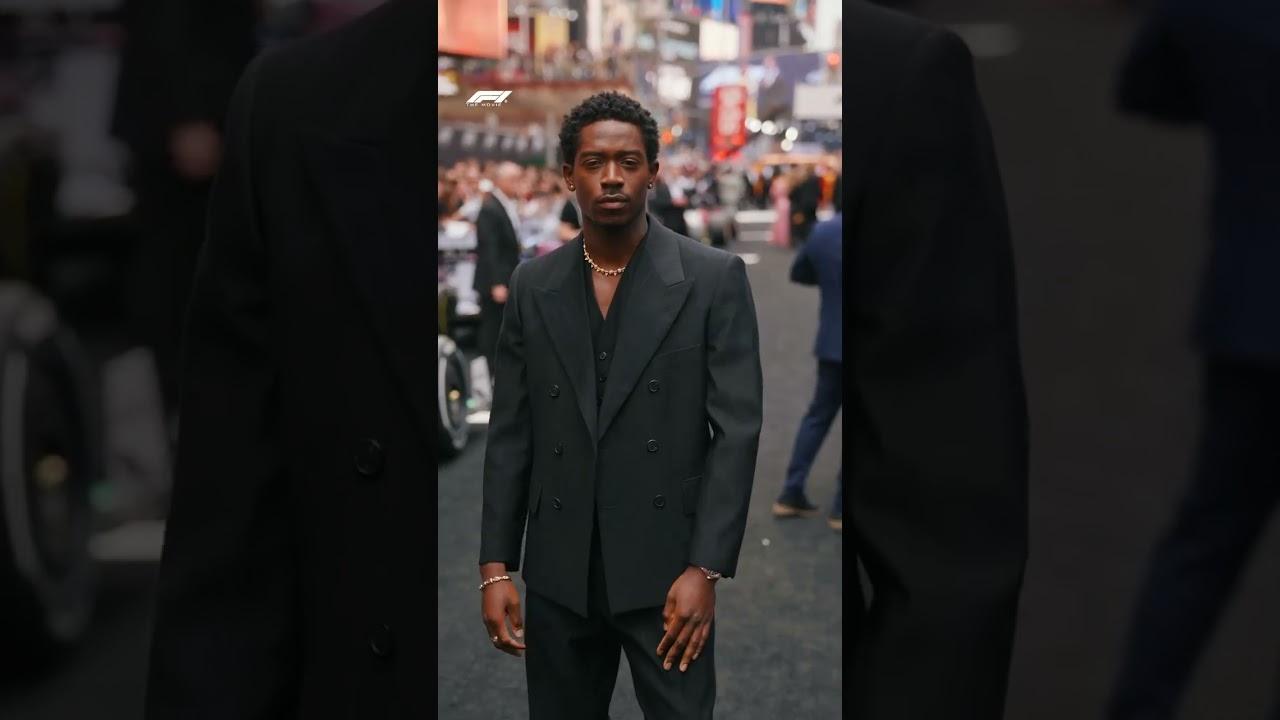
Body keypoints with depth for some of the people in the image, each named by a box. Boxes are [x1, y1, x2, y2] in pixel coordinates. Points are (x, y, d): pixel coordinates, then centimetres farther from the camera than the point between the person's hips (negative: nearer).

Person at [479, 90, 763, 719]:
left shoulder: (714, 278, -4)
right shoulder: (533, 285, 5)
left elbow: (736, 430, -7)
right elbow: (511, 434, 6)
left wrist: (705, 570, -13)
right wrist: (495, 566, 0)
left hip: (665, 568, -3)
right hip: (558, 574, 3)